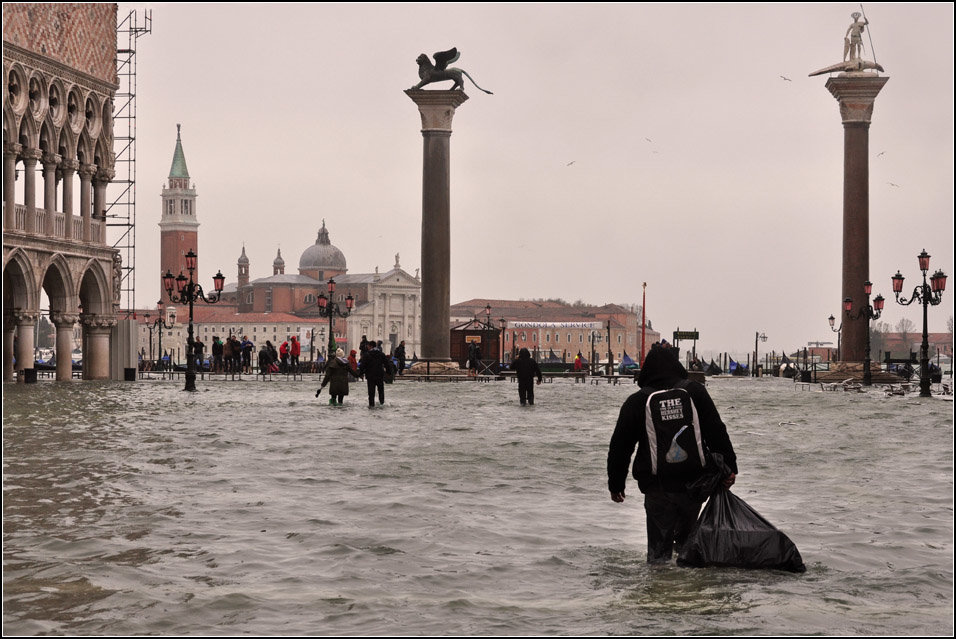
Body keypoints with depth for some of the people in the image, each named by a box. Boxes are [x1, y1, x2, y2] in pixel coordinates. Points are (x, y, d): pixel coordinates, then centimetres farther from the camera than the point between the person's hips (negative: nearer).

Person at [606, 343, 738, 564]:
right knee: (687, 539, 22)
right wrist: (729, 467, 2)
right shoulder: (694, 392, 2)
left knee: (658, 544, 4)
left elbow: (620, 446, 5)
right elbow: (717, 432, 0)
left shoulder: (636, 402, 0)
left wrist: (615, 484, 14)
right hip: (693, 482, 1)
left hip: (657, 487, -1)